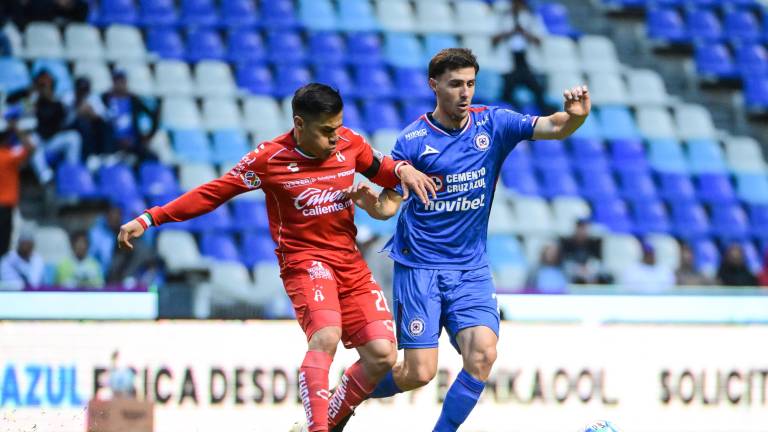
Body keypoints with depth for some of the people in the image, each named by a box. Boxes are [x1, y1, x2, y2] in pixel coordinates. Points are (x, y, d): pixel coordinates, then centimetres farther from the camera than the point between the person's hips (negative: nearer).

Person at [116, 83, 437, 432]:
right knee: (326, 335, -32)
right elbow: (213, 193, -6)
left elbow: (381, 170, 18)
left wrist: (402, 171, -7)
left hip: (350, 261, 5)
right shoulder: (270, 158, -11)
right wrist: (150, 219, -9)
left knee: (381, 356, -5)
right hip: (304, 259, -5)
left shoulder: (349, 143, 0)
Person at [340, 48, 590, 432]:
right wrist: (370, 202, -26)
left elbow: (552, 128, -11)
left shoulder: (492, 124, 0)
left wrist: (574, 115, -33)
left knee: (482, 353, -19)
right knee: (419, 373, -8)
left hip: (471, 270, 3)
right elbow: (389, 205, -3)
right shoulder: (413, 140, -7)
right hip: (419, 267, -3)